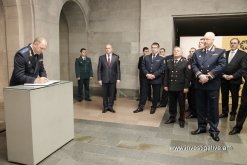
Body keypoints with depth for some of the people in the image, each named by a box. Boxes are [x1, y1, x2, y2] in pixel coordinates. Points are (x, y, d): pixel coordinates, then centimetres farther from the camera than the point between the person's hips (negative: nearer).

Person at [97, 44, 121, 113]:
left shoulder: (116, 57, 2)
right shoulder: (101, 57, 1)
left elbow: (118, 68, 2)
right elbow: (99, 69, 1)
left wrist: (118, 78, -4)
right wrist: (99, 79, -4)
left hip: (113, 79, 0)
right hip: (104, 79, 0)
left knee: (112, 94, 7)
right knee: (105, 94, 7)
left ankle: (110, 107, 20)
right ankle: (105, 107, 20)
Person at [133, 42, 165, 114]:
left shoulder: (161, 59, 3)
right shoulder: (146, 57, 11)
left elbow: (161, 69, -7)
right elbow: (143, 66, 4)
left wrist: (154, 75, -18)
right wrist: (147, 74, -12)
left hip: (156, 79, -2)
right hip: (147, 78, 2)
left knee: (155, 94, 7)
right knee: (144, 93, 6)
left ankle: (153, 107, 21)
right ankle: (140, 107, 16)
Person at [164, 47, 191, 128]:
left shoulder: (186, 62, -2)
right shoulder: (169, 62, 9)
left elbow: (187, 76, -7)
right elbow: (166, 74, 8)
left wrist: (186, 87, -12)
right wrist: (165, 85, 3)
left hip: (181, 87, -3)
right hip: (171, 87, 3)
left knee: (181, 104, 8)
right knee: (171, 103, 10)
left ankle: (181, 120, 21)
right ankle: (172, 118, 25)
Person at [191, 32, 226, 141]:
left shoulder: (220, 52, 2)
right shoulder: (197, 52, 11)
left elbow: (221, 66, -9)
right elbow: (194, 65, 2)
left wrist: (208, 76, -17)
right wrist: (200, 75, -16)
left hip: (213, 84, -3)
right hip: (199, 84, 3)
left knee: (213, 108, 4)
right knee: (200, 107, 10)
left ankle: (214, 130, 17)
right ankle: (201, 127, 24)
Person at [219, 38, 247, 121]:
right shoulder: (225, 53, 9)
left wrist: (233, 76, -16)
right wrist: (223, 75, -10)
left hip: (235, 80, -3)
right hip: (224, 79, 3)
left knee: (234, 97, 8)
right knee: (224, 97, 10)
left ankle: (233, 113, 22)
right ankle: (224, 112, 23)